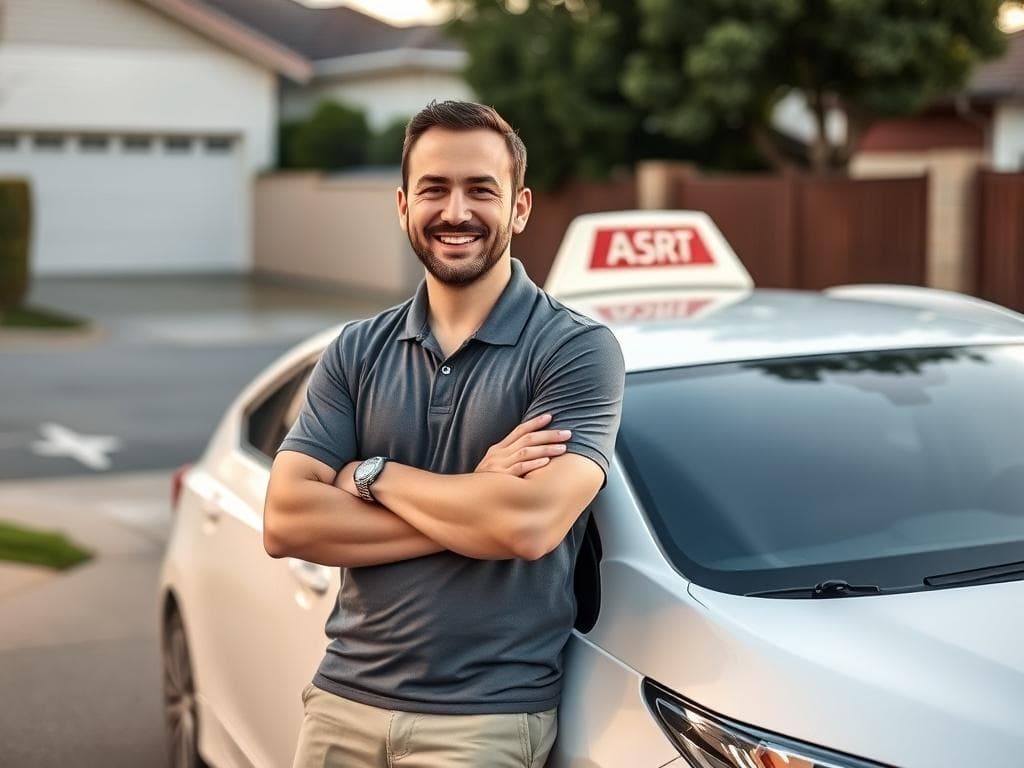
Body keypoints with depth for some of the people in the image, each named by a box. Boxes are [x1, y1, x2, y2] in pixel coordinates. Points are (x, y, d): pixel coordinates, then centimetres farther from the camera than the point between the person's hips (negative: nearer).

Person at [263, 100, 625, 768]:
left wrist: (371, 475, -10)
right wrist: (474, 506, -15)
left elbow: (529, 524, -22)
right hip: (343, 697, 4)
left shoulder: (577, 350, -9)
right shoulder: (357, 353, 4)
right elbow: (285, 522, -7)